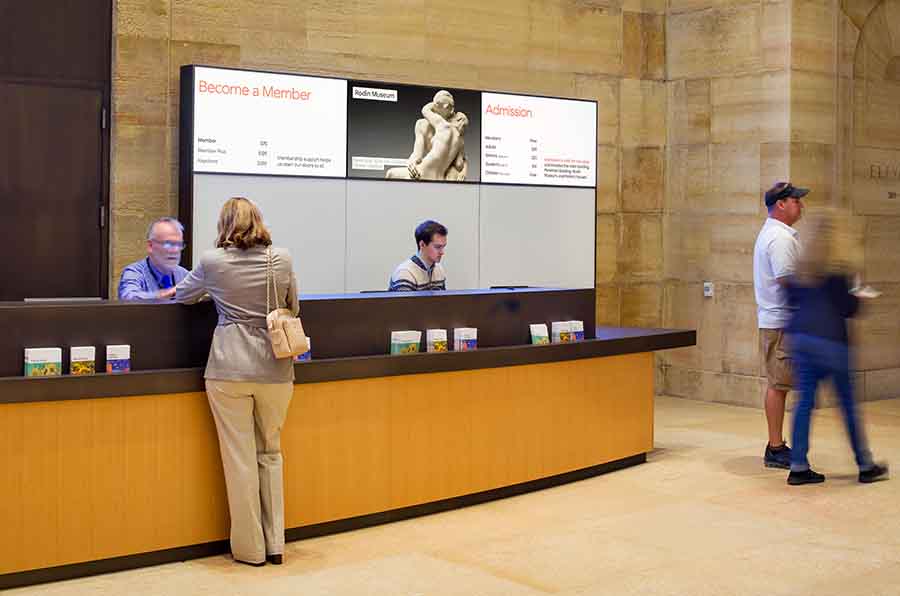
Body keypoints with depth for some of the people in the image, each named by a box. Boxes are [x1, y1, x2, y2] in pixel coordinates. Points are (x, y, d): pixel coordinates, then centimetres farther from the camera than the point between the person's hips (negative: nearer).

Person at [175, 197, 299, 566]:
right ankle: (275, 544, 20)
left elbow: (182, 296, 17)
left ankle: (250, 548, 13)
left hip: (229, 369, -2)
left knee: (240, 458, 5)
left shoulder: (212, 261, -2)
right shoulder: (282, 260, 2)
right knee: (270, 453, 15)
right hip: (275, 369, 2)